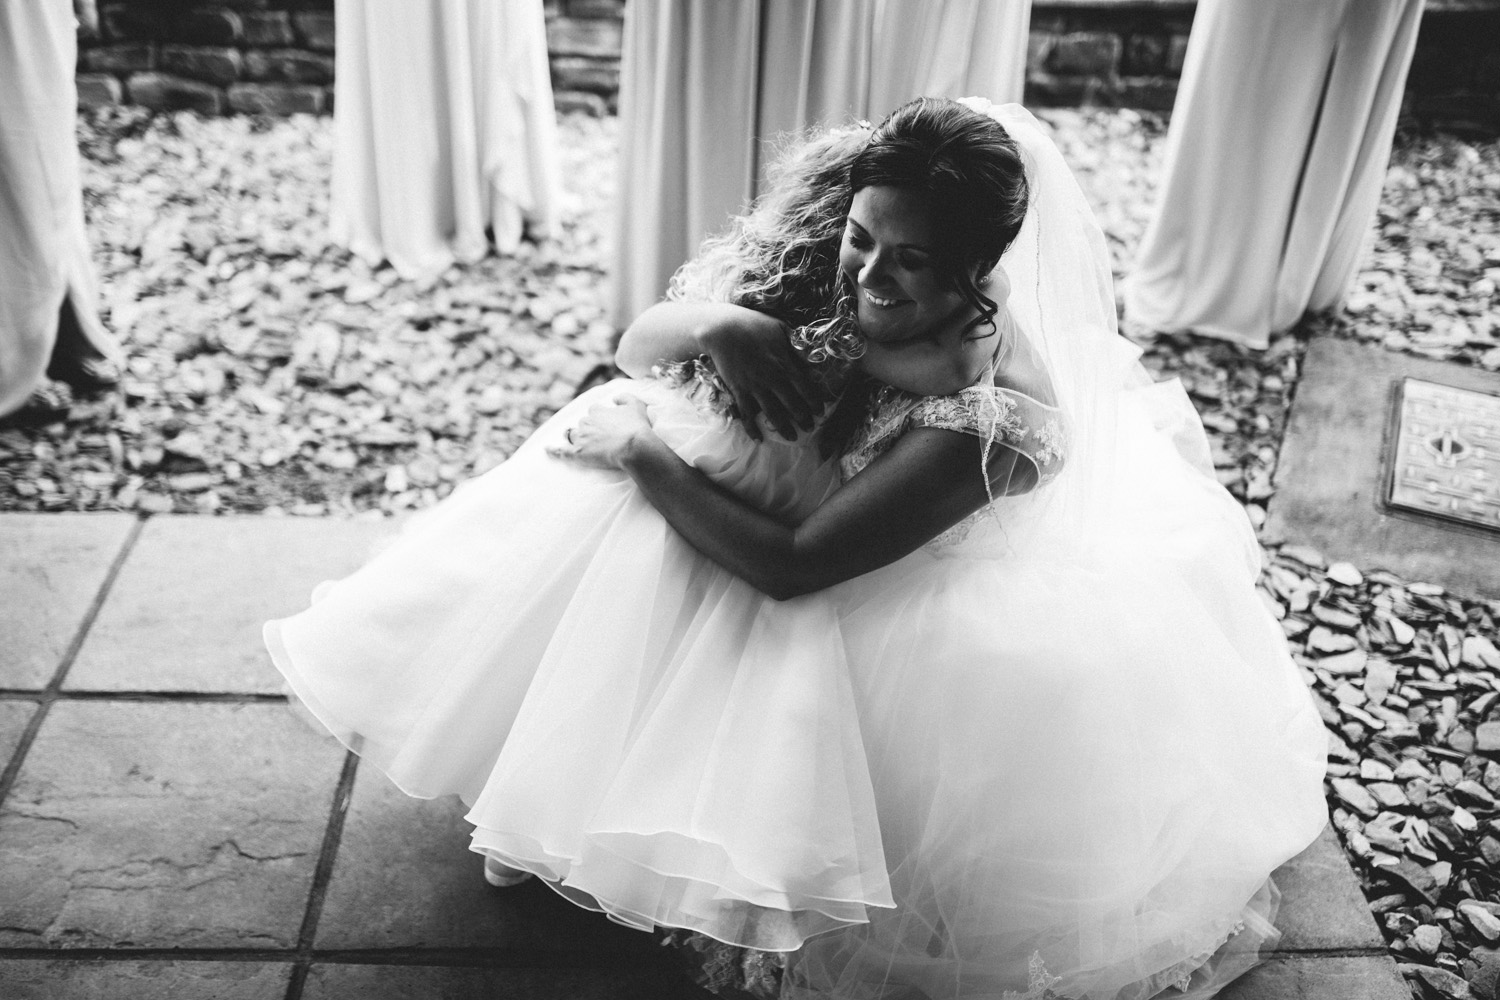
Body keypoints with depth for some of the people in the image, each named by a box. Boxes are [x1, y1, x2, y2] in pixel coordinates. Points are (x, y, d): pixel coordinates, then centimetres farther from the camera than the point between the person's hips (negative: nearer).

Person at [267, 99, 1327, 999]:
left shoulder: (992, 415, -38)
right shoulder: (829, 252, -21)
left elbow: (791, 566, -35)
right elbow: (636, 345, -12)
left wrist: (641, 451, -25)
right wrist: (713, 323, -37)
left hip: (880, 587, -6)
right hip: (768, 481, 6)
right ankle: (555, 802, 19)